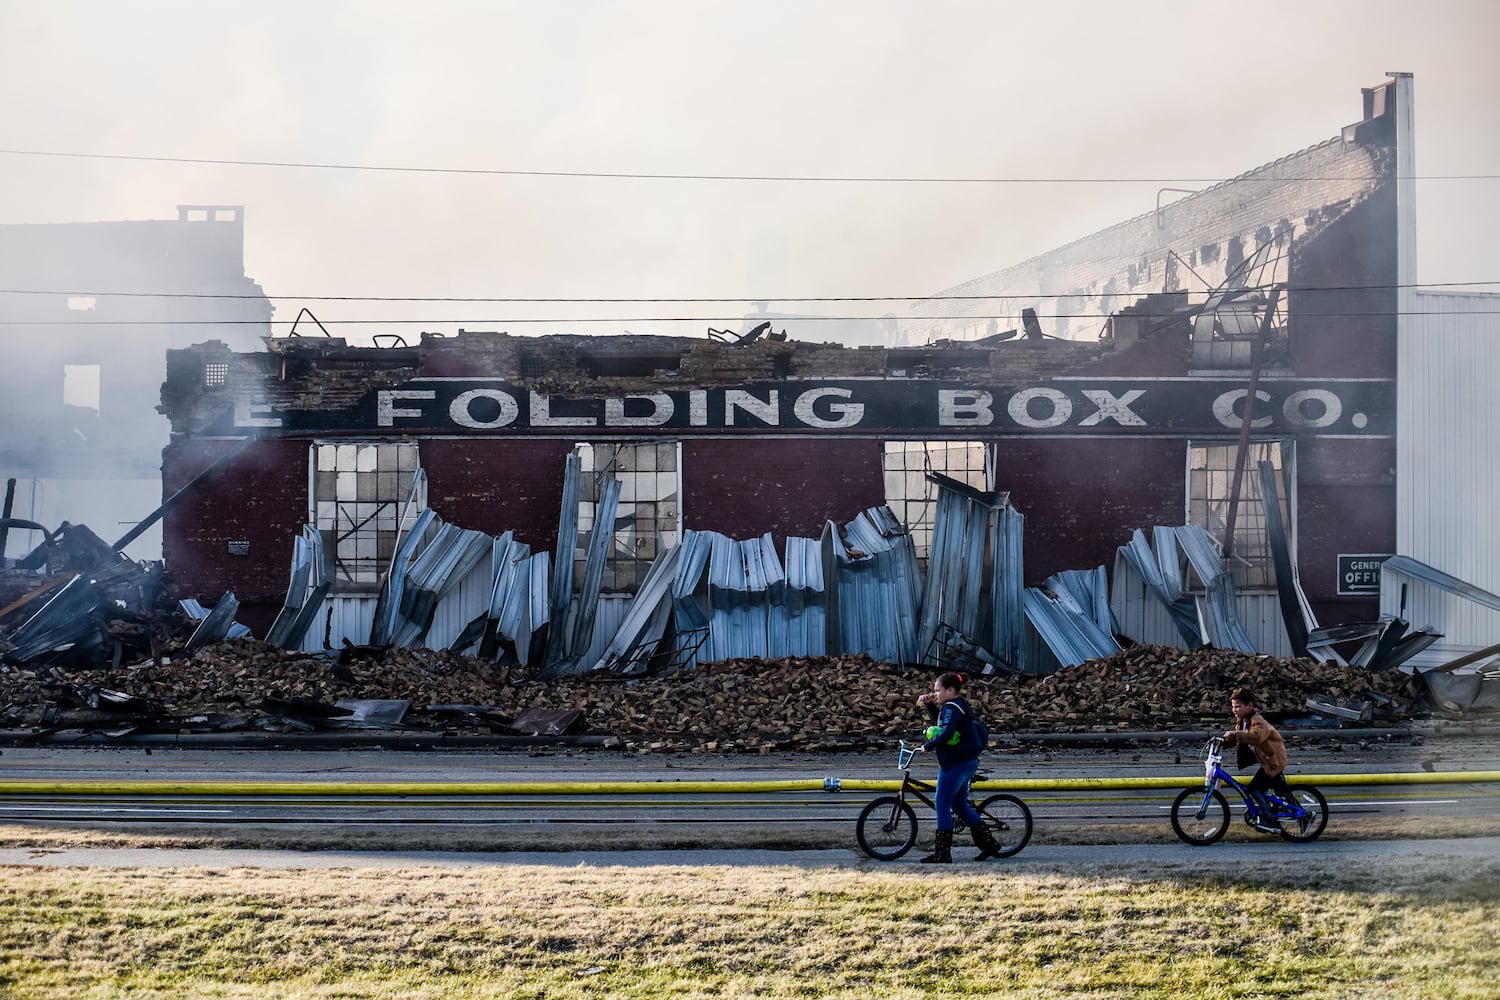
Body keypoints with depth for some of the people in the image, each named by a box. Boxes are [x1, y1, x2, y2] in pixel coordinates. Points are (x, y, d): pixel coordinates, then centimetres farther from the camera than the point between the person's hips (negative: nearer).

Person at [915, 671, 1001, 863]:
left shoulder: (952, 708, -15)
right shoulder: (959, 705, 16)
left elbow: (946, 733, -30)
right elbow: (938, 720, 28)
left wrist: (928, 746, -20)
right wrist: (928, 704, 15)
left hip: (955, 764, -11)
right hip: (968, 761, 11)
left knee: (942, 805, -5)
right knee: (960, 804, 18)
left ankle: (942, 853, -4)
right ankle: (989, 843, 20)